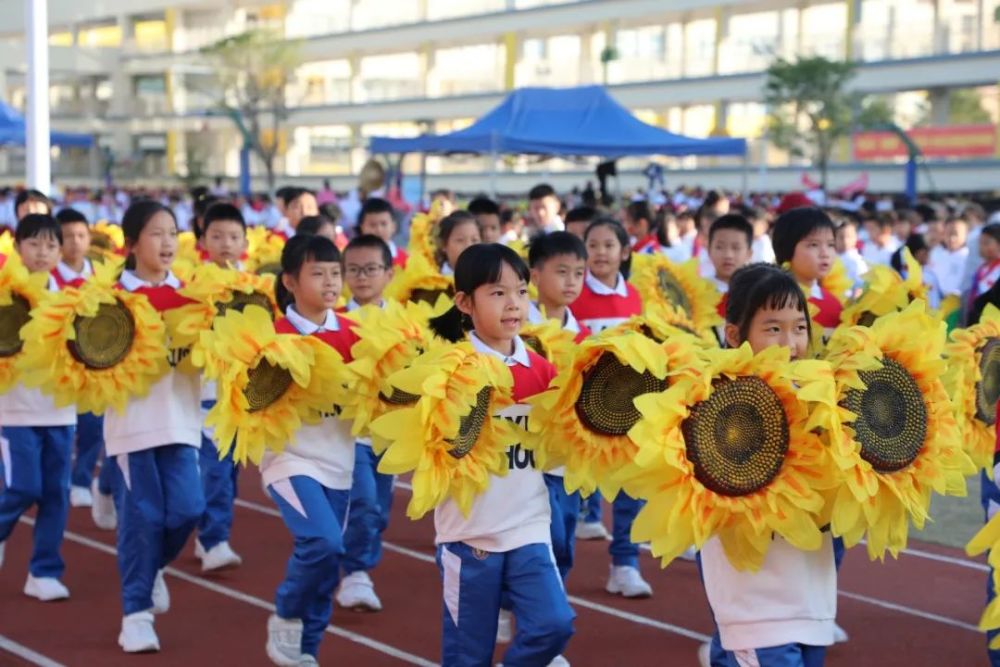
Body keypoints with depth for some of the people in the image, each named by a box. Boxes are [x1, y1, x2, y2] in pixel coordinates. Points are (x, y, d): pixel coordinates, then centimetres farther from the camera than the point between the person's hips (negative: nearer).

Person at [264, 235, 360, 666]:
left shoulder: (352, 334, 3)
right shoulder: (274, 334, -9)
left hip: (338, 462, 5)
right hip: (291, 457, -5)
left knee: (327, 558, 8)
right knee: (324, 542, -23)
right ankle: (285, 616, 4)